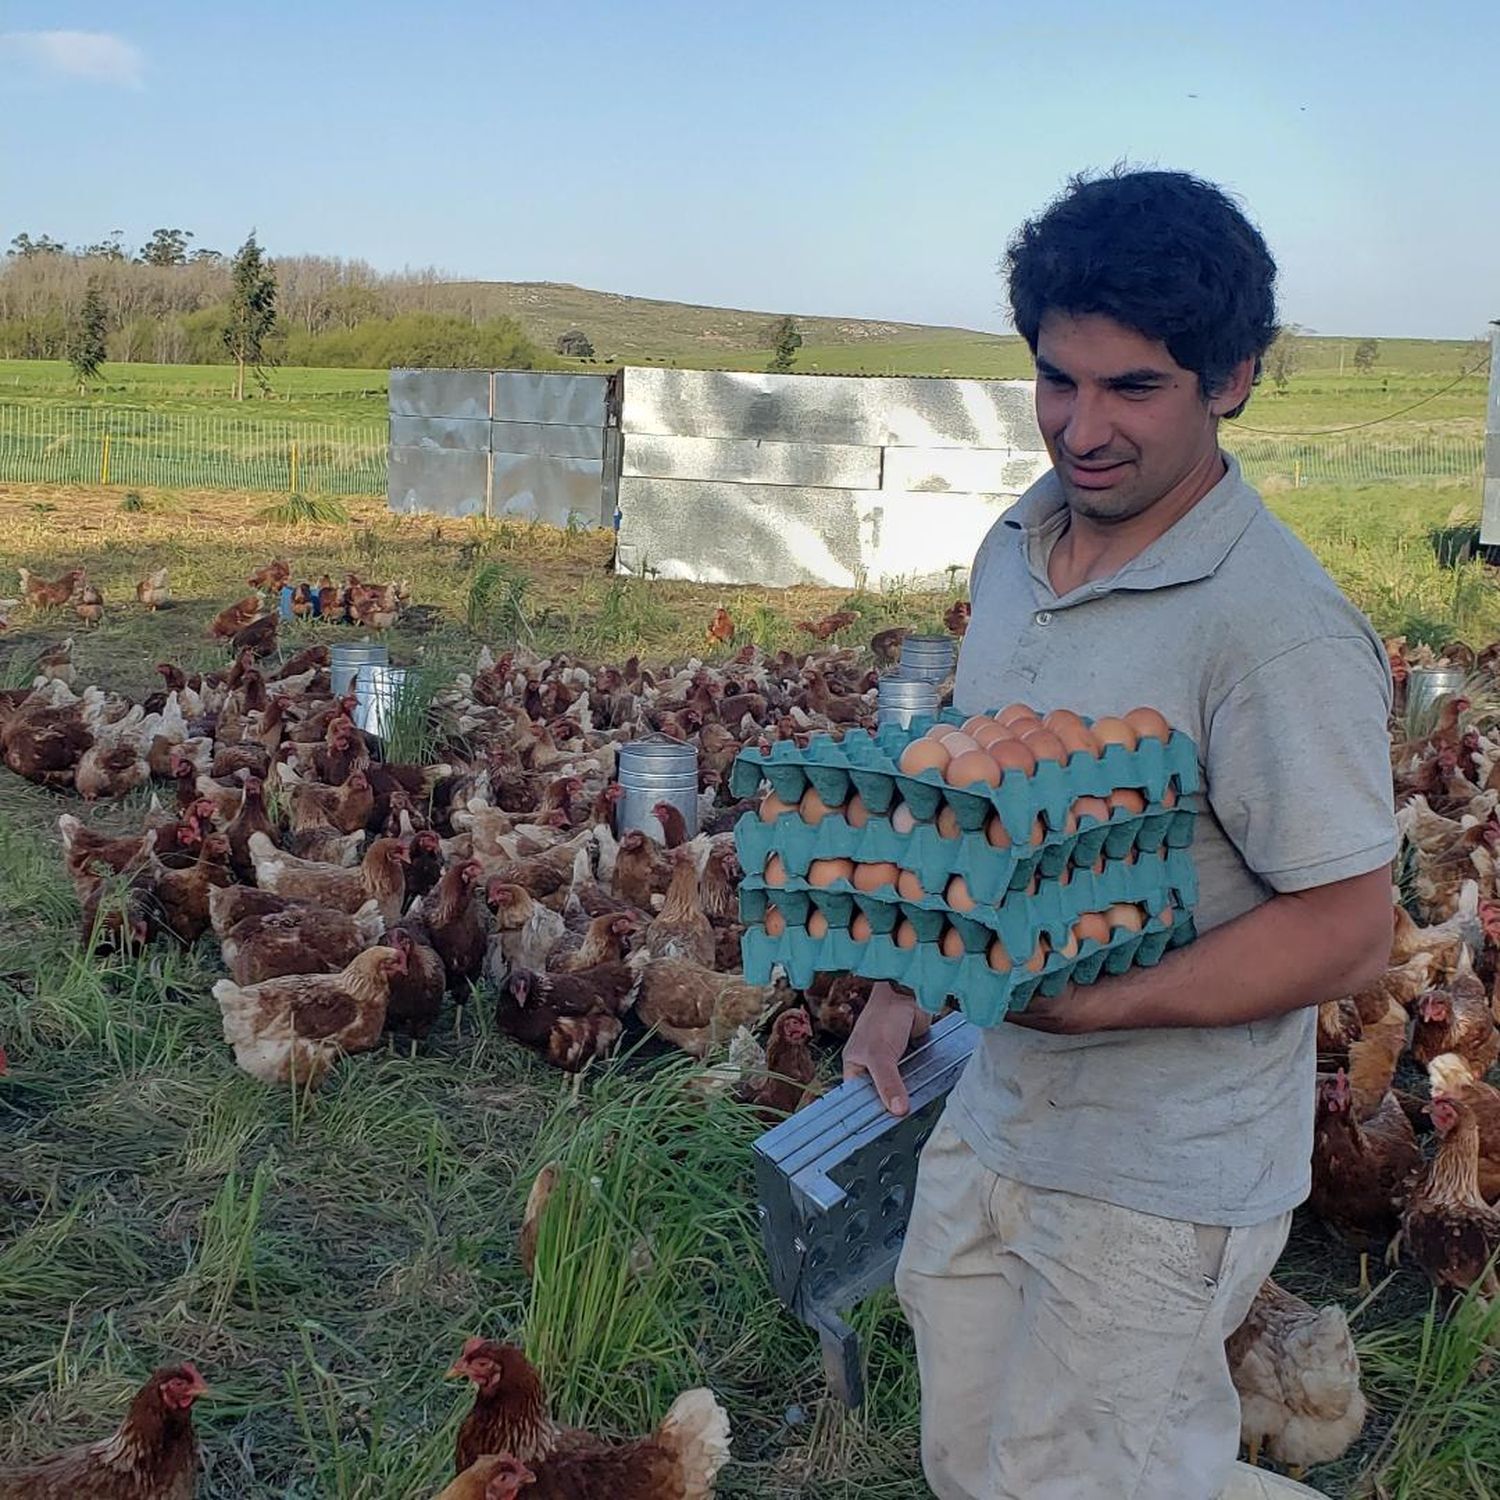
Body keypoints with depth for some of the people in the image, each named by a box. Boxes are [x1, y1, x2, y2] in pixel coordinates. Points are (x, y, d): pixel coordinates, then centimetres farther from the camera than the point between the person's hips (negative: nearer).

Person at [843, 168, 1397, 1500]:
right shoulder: (1015, 551, 2)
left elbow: (1348, 935, -21)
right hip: (994, 1119, 8)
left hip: (1163, 1179, -7)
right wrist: (905, 982, 8)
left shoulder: (1279, 631, -23)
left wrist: (1083, 1003, -26)